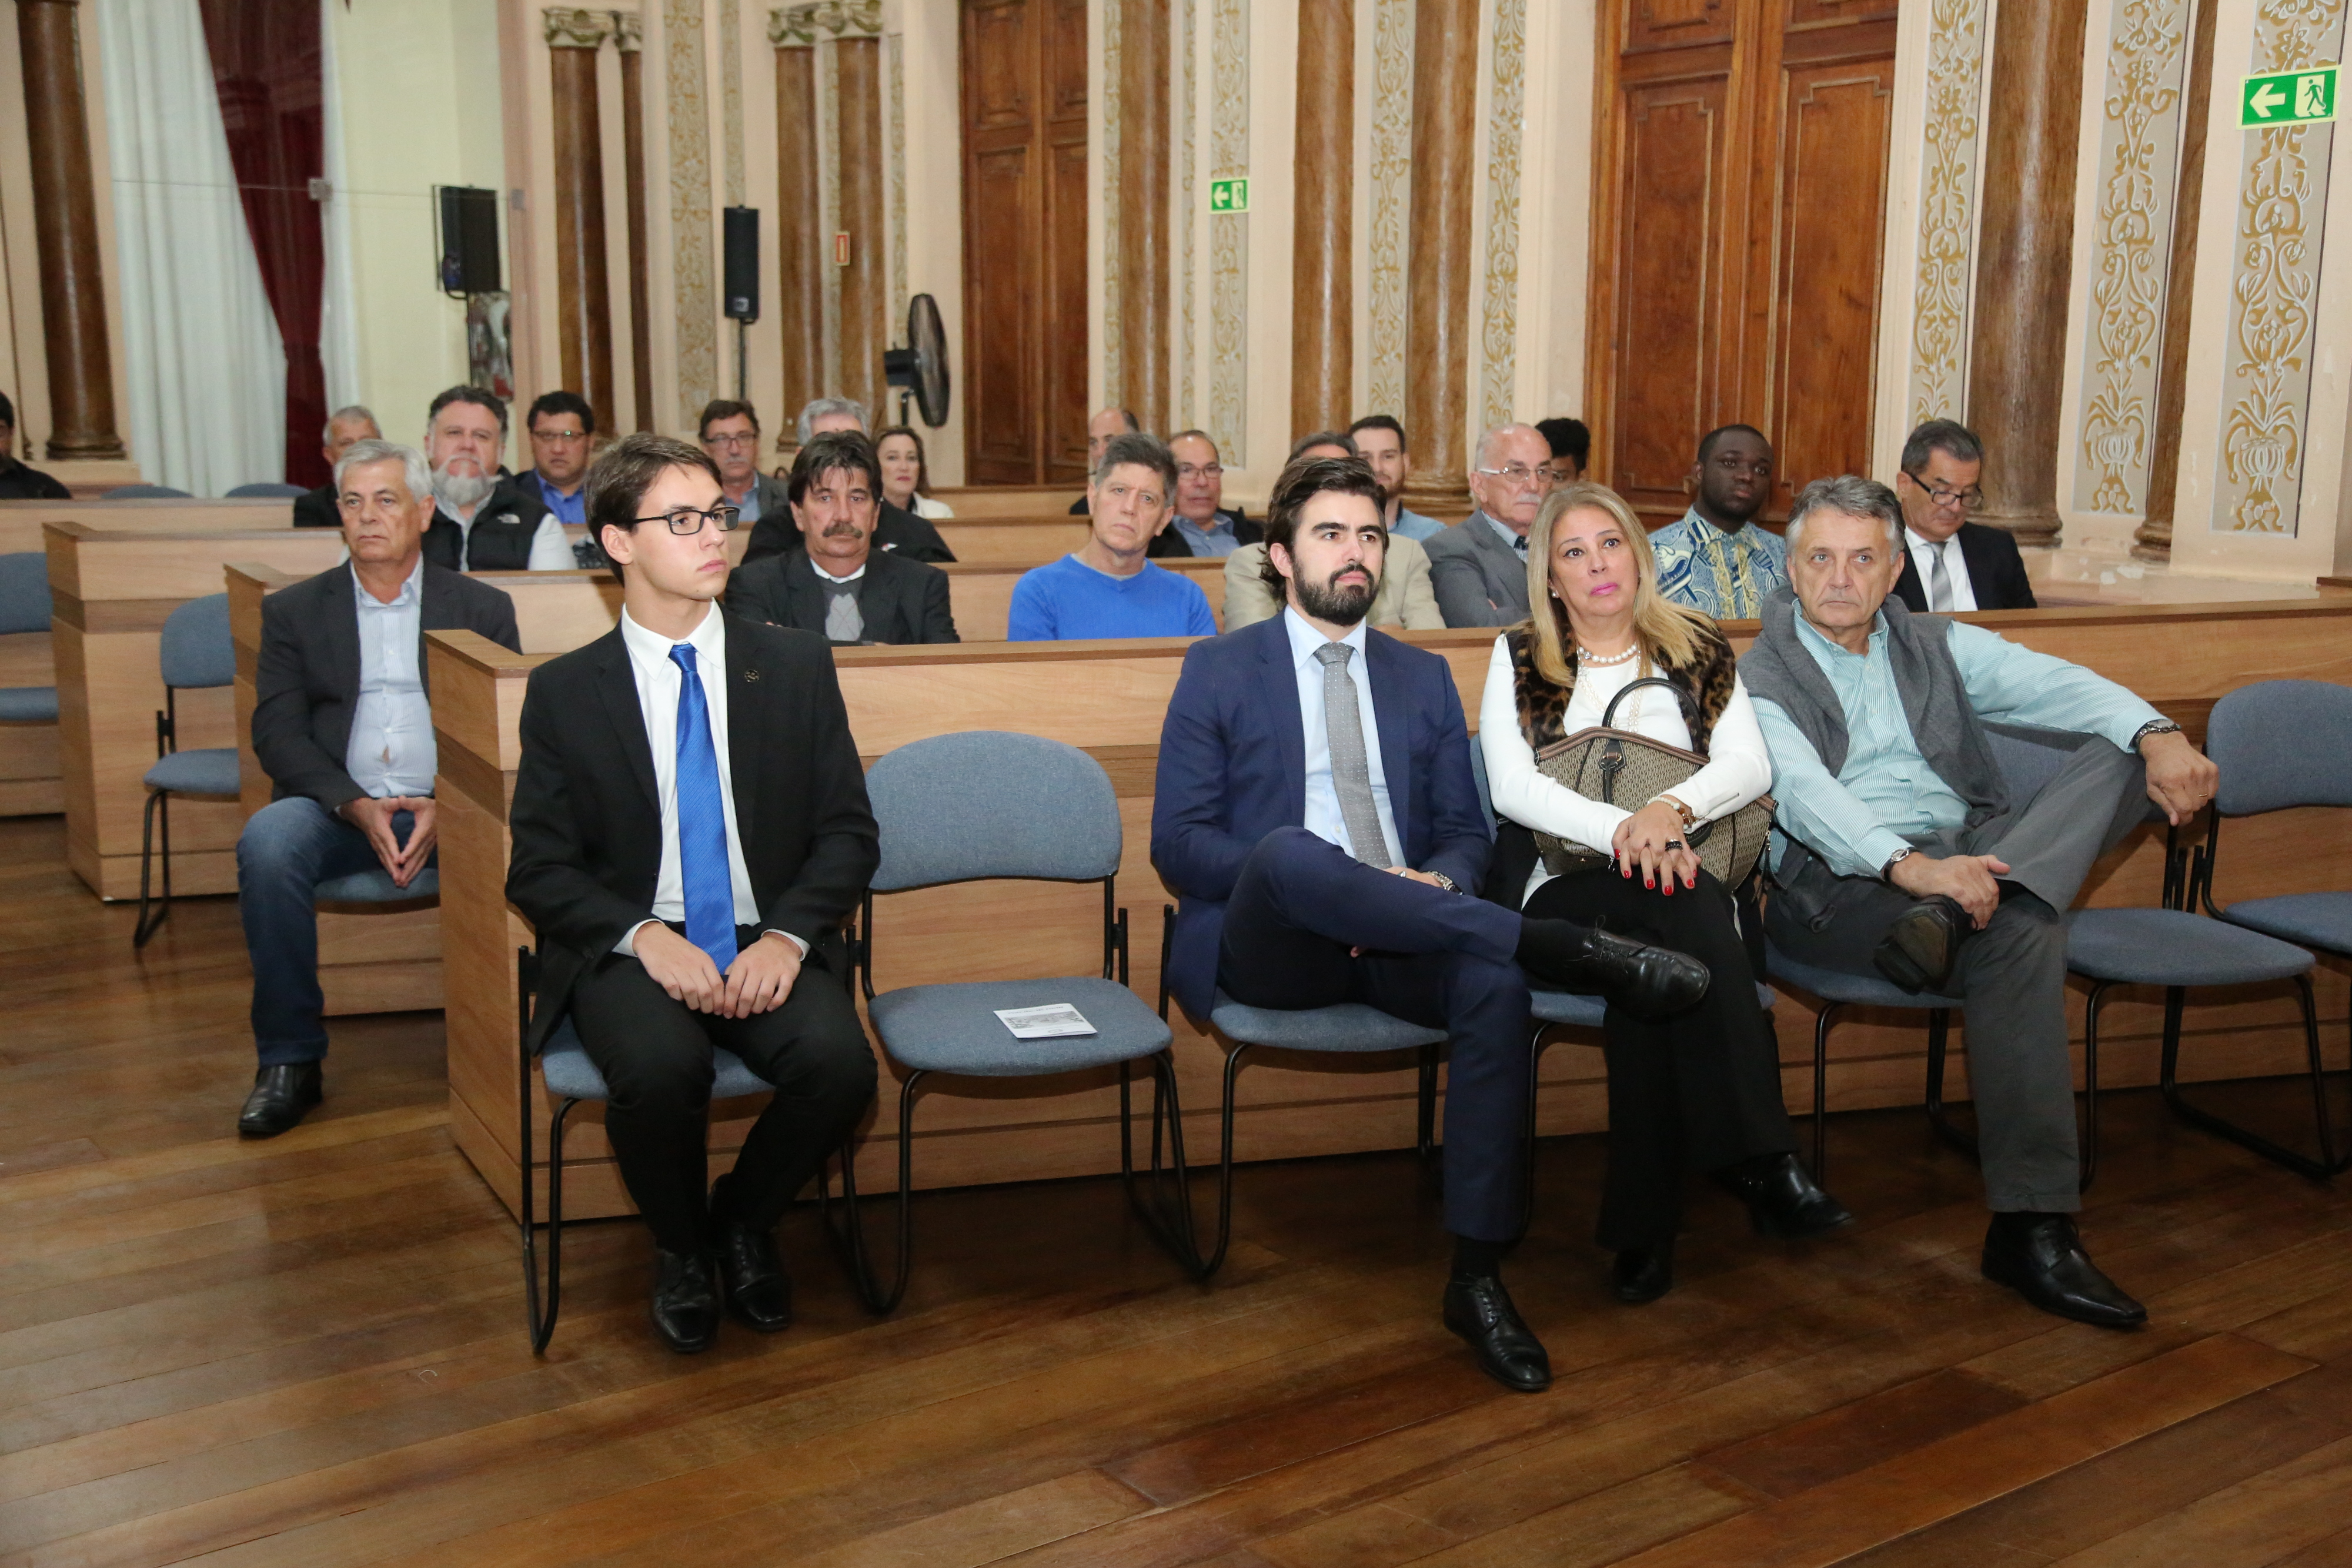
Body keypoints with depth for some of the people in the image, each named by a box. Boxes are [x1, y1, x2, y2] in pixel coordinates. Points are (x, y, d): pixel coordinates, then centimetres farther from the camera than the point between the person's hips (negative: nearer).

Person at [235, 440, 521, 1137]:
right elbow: (278, 734, 4)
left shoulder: (482, 609, 13)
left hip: (449, 810, -1)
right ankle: (290, 1059, -19)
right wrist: (356, 806, -14)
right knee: (266, 841, -32)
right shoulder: (295, 611, 15)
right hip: (338, 807, 1)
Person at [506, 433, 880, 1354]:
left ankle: (745, 1220, 5)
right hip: (630, 948, -1)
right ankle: (679, 1246, 1)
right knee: (660, 1069, -34)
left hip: (768, 944, 2)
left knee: (839, 1061, -29)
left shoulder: (795, 666, 7)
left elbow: (848, 834, 5)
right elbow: (539, 870, 2)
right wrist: (644, 935, -17)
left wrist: (787, 936, -13)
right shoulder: (564, 692, 3)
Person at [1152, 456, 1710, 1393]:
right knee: (1290, 851, -38)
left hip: (1397, 940, 3)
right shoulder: (1219, 671, 9)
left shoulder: (1423, 678, 21)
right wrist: (1292, 881, -17)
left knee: (1494, 980, -32)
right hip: (1267, 948, -3)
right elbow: (1178, 842, 0)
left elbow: (1464, 831, 17)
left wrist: (1437, 885, -9)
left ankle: (1477, 1278, -26)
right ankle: (1564, 947, -35)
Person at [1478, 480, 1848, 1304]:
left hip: (1685, 877, 2)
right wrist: (1621, 829, -22)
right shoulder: (1519, 657, 12)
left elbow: (1751, 765, 2)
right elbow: (1513, 786, -4)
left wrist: (1671, 808, -21)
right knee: (1671, 907, -36)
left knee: (1650, 956, -36)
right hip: (1560, 886, -2)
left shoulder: (1698, 648, 16)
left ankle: (1644, 1223, -33)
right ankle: (1761, 1160, -39)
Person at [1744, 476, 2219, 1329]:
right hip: (1838, 883, -6)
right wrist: (1909, 866, -33)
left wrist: (2159, 733, -20)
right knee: (2020, 930, -33)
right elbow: (1802, 790, -16)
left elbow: (2057, 684, 2)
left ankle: (1948, 920, -36)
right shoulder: (1757, 677, 3)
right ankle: (2029, 1228, -31)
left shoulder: (1938, 646, 19)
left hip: (1970, 850, 6)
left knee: (2121, 753, -12)